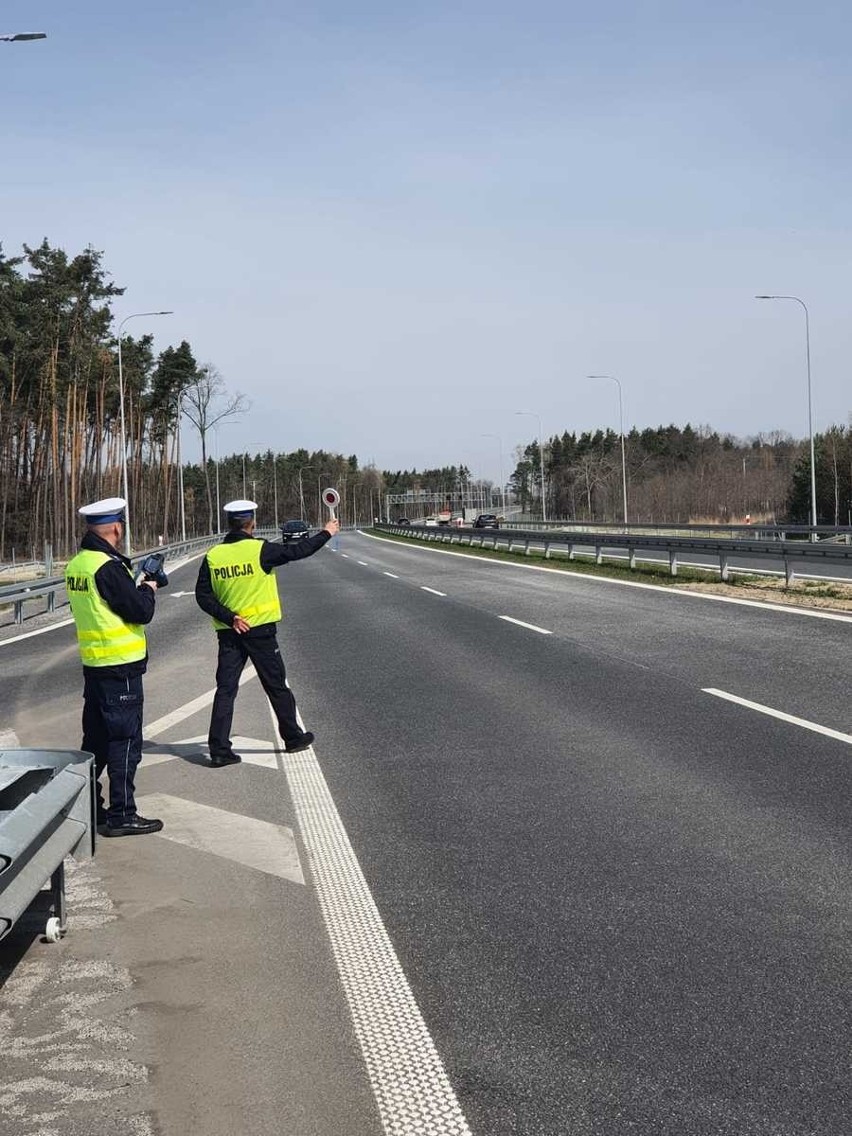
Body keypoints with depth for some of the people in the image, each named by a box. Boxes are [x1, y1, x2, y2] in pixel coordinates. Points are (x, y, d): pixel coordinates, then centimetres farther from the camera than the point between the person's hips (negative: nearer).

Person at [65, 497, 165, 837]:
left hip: (93, 665, 9)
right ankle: (121, 815, 4)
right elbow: (142, 611, -19)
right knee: (125, 742, -1)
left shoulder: (77, 564, 9)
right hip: (120, 668, -9)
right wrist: (149, 587, -1)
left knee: (96, 739, 17)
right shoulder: (109, 567, -20)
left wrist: (139, 584, 12)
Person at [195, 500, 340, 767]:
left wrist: (228, 618, -7)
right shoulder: (260, 550, -10)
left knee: (225, 690, 4)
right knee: (276, 686, 11)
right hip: (260, 629, -3)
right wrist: (326, 534, 13)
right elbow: (297, 551, 0)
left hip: (229, 633, 3)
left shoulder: (213, 556, -1)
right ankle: (293, 737, 24)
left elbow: (203, 596, -4)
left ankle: (219, 749, -1)